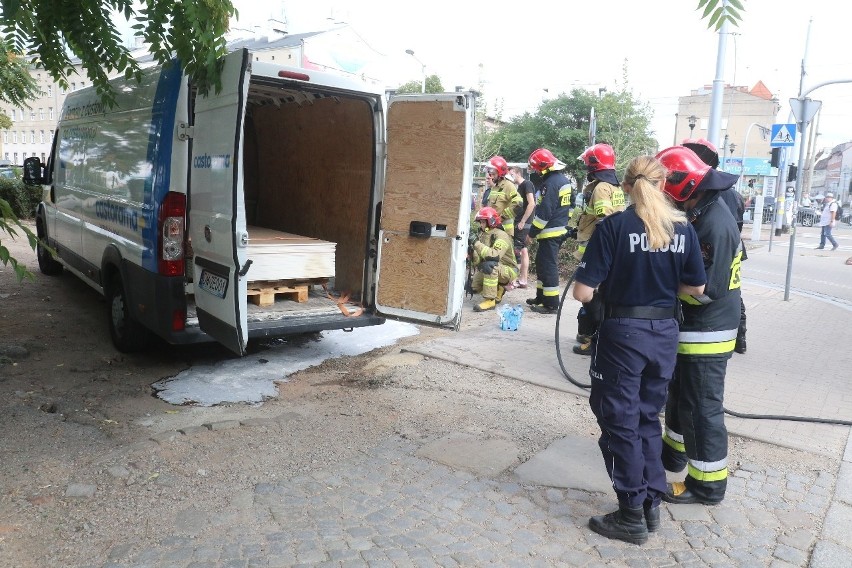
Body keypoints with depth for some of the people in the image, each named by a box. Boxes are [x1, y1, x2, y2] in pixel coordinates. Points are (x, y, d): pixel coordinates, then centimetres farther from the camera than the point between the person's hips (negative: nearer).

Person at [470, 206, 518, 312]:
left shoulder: (501, 235, -21)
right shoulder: (483, 234, 2)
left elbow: (495, 255, -39)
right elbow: (478, 260, -1)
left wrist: (477, 244, -35)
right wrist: (472, 252, -23)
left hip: (508, 270, -8)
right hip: (493, 270, 8)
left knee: (489, 265, -36)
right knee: (474, 286, -3)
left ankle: (490, 300, -30)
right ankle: (498, 289, 20)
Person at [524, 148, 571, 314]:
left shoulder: (550, 183, -19)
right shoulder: (564, 180, 12)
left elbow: (544, 213, -21)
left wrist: (531, 233, -14)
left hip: (550, 232, -10)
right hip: (560, 229, 10)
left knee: (548, 266, -5)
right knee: (541, 263, 19)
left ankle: (551, 304, 0)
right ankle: (541, 297, 28)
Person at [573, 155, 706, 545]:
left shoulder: (613, 226, -14)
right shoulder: (683, 228, 0)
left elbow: (583, 292, -17)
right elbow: (696, 287, 6)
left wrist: (606, 287, 4)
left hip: (623, 333, -5)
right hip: (665, 333, 5)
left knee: (620, 423, 8)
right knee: (648, 418, 20)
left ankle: (632, 516, 17)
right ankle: (652, 505, 29)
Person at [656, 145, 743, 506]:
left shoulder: (716, 224, -25)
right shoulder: (700, 213, 6)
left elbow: (709, 289, -27)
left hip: (707, 331, -10)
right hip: (693, 325, 10)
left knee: (702, 407, 1)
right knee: (680, 393, 24)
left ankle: (708, 484, 15)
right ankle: (674, 452, 42)